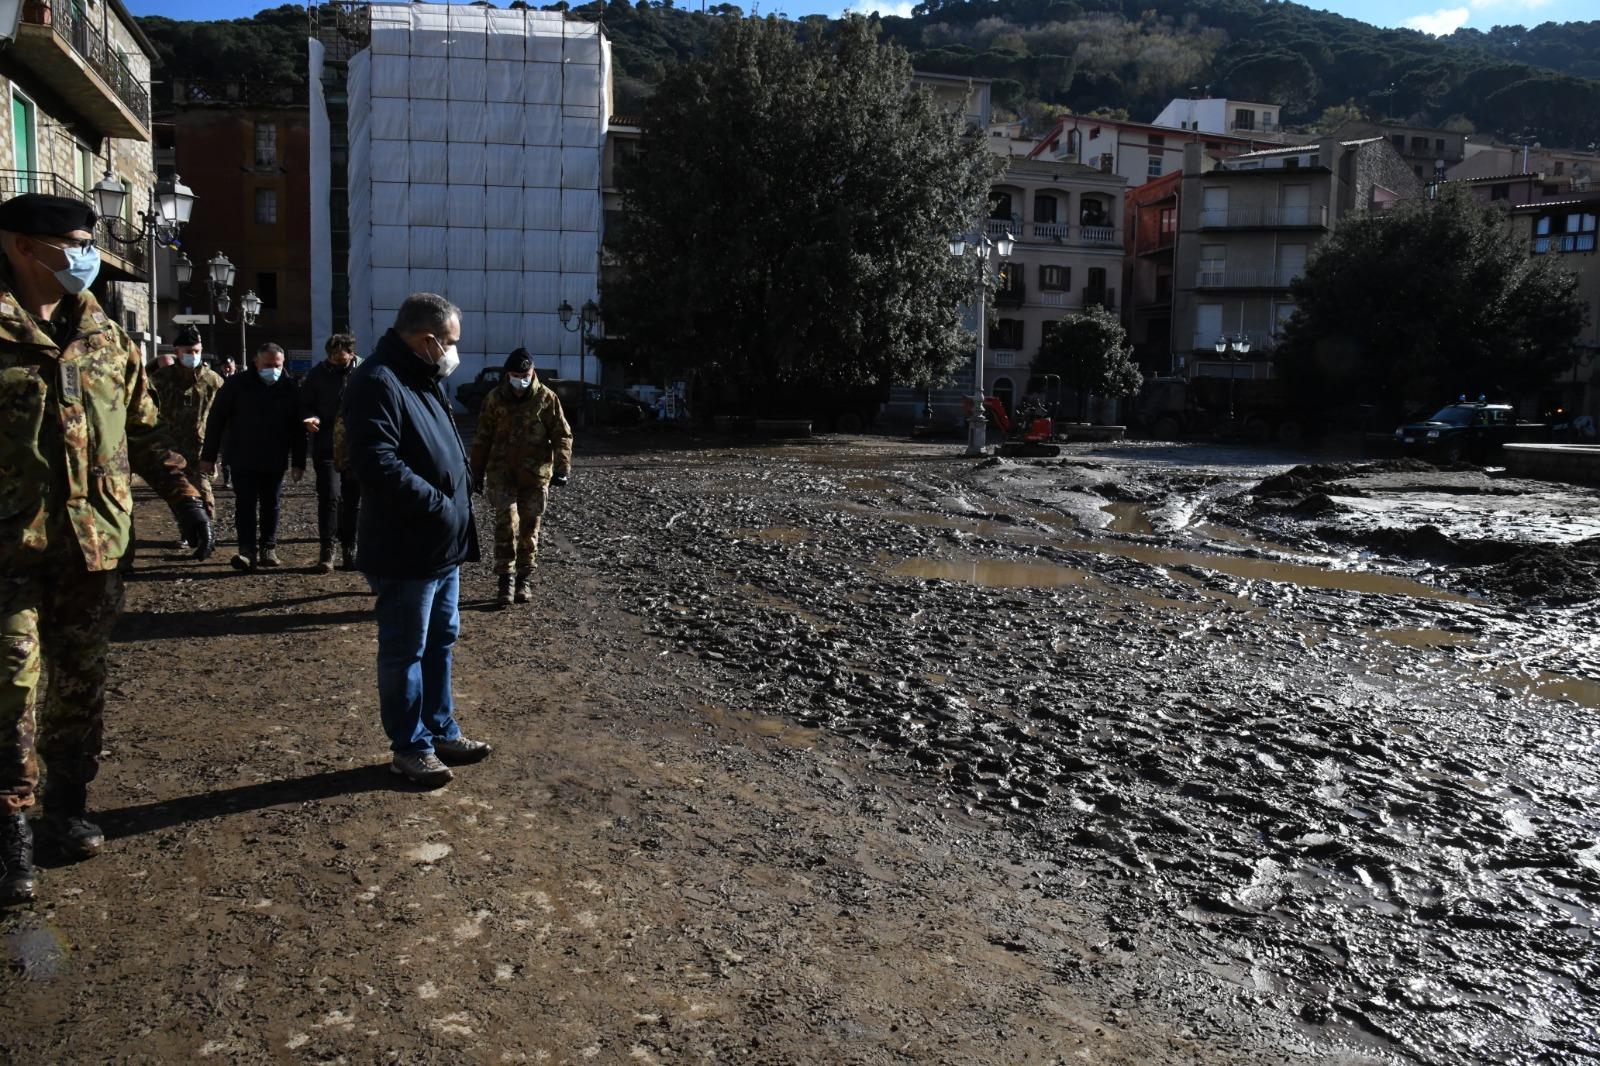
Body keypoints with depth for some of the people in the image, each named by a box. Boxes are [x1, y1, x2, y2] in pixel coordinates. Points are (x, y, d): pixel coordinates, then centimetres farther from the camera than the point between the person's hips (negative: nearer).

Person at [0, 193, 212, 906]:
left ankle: (66, 809, 26)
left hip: (93, 543, 5)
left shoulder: (105, 338, 10)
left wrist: (183, 495, 9)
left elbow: (144, 428, 16)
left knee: (81, 684, 12)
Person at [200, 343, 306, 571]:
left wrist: (299, 462, 3)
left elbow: (298, 429, 6)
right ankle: (248, 551, -7)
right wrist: (208, 456, -3)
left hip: (275, 462, 2)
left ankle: (268, 549, 17)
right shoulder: (237, 385, -4)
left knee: (271, 506, 8)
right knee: (245, 505, -6)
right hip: (243, 459, -2)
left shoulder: (290, 389, 2)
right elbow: (216, 420, -1)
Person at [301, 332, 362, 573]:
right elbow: (305, 404, 5)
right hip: (327, 447, -1)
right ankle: (326, 550, 0)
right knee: (329, 496, -9)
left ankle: (349, 549, 21)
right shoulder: (318, 373, 0)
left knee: (353, 499, 9)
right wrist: (310, 418, -16)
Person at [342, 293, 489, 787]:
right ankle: (411, 746, 18)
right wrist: (437, 504, -22)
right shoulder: (377, 384, -19)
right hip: (406, 551, -10)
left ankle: (442, 731, 33)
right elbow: (378, 465, -29)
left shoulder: (424, 381, 14)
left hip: (442, 546, 10)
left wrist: (458, 498, 11)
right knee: (405, 651, 4)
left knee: (441, 641, 19)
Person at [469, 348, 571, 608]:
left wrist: (562, 468, -9)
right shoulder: (494, 399, 1)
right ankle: (505, 578, -2)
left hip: (535, 474, 0)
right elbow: (482, 438, 8)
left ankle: (525, 578, 20)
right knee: (506, 523, -11)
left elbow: (562, 435, 0)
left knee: (529, 527, 6)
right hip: (502, 472, 0)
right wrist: (477, 472, 10)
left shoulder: (547, 399, -3)